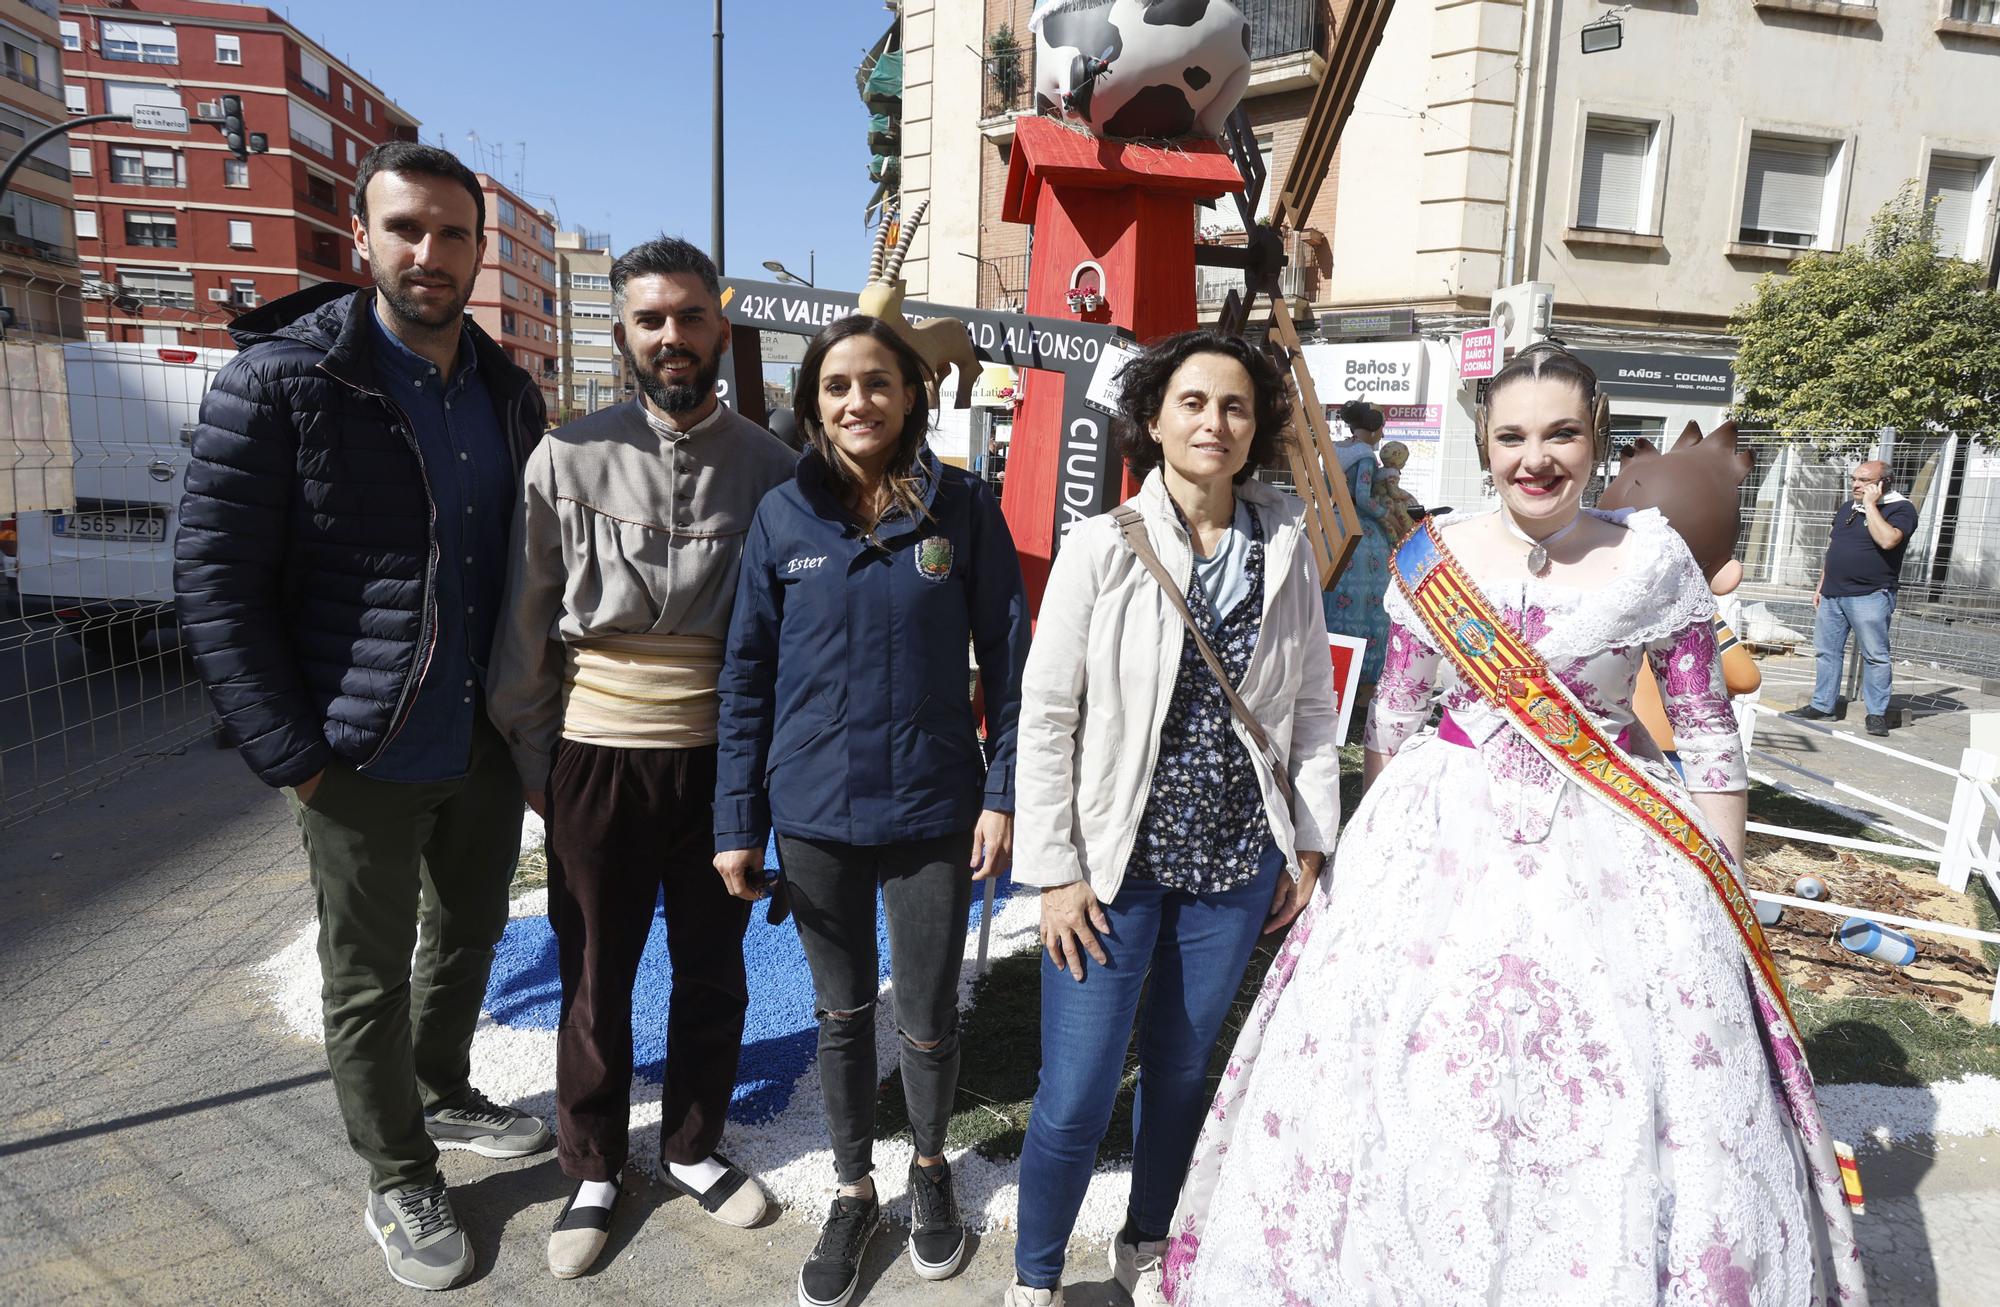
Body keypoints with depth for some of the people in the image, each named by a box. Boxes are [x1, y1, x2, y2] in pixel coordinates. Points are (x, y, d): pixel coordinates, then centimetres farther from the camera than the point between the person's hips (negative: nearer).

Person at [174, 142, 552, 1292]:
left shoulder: (508, 393, 4)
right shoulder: (280, 380, -13)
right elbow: (216, 577, -13)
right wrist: (293, 755, -15)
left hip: (488, 746, 5)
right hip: (366, 761, -5)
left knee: (467, 939, 23)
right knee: (369, 980, 12)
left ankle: (443, 1095, 48)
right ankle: (399, 1180, 33)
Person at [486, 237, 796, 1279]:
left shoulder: (768, 466, -3)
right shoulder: (569, 457, -5)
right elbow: (526, 621, 1)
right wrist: (531, 757, 3)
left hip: (721, 754, 1)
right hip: (597, 758, -1)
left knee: (713, 970, 15)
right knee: (595, 980, 13)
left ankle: (693, 1147, 38)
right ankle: (593, 1171, 35)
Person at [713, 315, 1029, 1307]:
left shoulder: (963, 507, -5)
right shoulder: (783, 517, -2)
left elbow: (1006, 658, -1)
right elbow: (748, 676, 1)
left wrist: (1004, 793, -6)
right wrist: (737, 823, 0)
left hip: (933, 808, -1)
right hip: (814, 814, 1)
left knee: (928, 1017, 11)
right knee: (840, 1013, 16)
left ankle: (930, 1168, 41)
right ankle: (853, 1191, 40)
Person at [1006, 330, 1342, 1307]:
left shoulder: (1285, 547, 1)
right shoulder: (1101, 547, -9)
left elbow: (1313, 706, 7)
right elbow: (1045, 716, -8)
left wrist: (1310, 844, 6)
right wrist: (1055, 870, -10)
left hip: (1237, 860, 3)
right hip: (1115, 861, -3)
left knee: (1181, 1071, 18)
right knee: (1075, 1097, 2)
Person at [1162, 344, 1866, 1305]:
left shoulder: (1656, 561, -4)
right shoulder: (1433, 556, -1)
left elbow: (1709, 735, 2)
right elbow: (1391, 718, 6)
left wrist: (1728, 886, 1)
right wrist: (1370, 848, 9)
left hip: (1607, 850, -1)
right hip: (1446, 832, 1)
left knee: (1611, 1108, 5)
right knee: (1415, 1081, 10)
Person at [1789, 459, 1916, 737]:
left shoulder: (1901, 508, -5)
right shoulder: (1847, 508, 17)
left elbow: (1887, 540, -25)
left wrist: (1870, 504, -16)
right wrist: (1821, 586, 18)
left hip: (1870, 596, -7)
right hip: (1832, 594, 7)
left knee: (1875, 655, -3)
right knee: (1826, 651, 10)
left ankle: (1877, 713, 3)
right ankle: (1822, 705, 18)